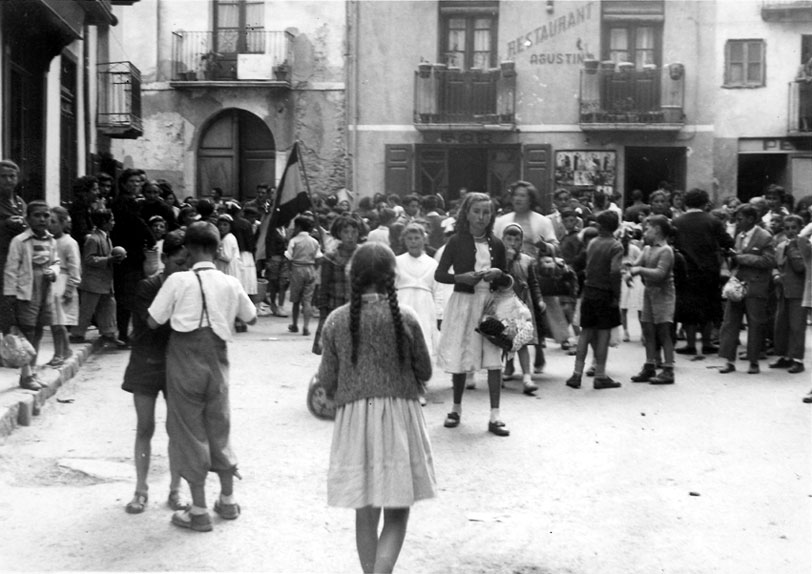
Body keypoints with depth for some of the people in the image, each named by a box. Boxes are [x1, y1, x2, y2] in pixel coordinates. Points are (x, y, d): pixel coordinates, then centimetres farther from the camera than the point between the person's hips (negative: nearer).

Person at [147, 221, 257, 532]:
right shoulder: (230, 283, 0)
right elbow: (251, 318, 15)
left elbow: (152, 322, -7)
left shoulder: (179, 281, -12)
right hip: (217, 363, 4)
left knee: (189, 431, 5)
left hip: (185, 364, -4)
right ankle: (228, 500, 29)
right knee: (219, 428, 18)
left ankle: (198, 511, 8)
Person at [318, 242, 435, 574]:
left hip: (354, 419, 2)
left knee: (365, 514, 13)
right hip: (399, 413, -2)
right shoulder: (404, 317, -7)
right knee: (397, 515, 6)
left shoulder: (337, 320, -3)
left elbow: (327, 380, 1)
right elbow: (424, 372, 2)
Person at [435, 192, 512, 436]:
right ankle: (456, 408, 26)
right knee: (459, 358, 7)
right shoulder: (457, 241, -1)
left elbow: (507, 281, 13)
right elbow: (439, 274, -1)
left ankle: (494, 416, -2)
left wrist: (498, 274, -9)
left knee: (494, 359, -5)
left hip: (490, 302, 1)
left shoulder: (496, 244, 6)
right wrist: (462, 277, -17)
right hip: (463, 302, -1)